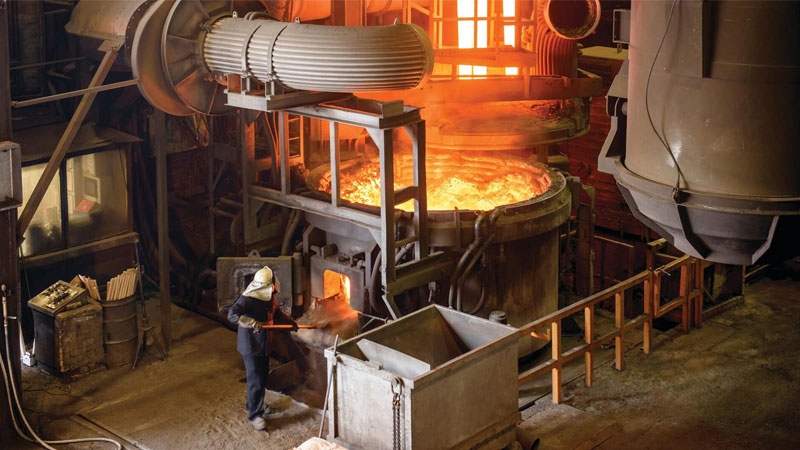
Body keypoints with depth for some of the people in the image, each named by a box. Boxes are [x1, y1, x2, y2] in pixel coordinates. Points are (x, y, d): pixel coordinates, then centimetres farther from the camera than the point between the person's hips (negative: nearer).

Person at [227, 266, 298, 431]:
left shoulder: (270, 297, -1)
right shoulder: (247, 299, -26)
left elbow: (276, 312, 21)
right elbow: (232, 314, -40)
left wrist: (289, 321, 21)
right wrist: (251, 322, -52)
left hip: (264, 344, 8)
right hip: (250, 345, -8)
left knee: (263, 376, 21)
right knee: (256, 380, -2)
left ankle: (256, 404, 41)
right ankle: (254, 415, 10)